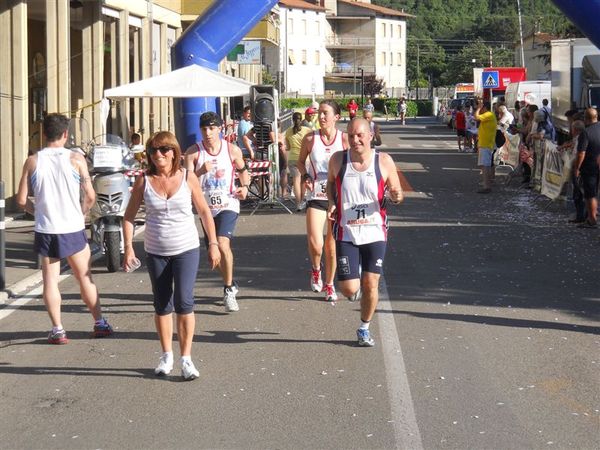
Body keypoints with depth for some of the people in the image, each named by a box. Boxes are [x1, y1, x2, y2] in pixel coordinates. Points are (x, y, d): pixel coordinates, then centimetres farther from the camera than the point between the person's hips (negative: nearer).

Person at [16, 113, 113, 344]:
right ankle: (100, 324, 18)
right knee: (85, 278, 12)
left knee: (50, 280, 8)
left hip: (45, 230, 1)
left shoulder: (32, 162, -2)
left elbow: (22, 200, -2)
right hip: (73, 229, 0)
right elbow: (90, 196, -5)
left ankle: (57, 329, 5)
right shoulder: (76, 159, -6)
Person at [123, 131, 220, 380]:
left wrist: (213, 244, 0)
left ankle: (186, 358, -1)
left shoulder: (187, 178, -5)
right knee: (162, 305, 12)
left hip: (186, 250, -2)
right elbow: (129, 216, 2)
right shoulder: (144, 181, -4)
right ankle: (166, 355, 27)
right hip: (156, 252, 2)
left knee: (184, 303, -12)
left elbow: (204, 211, 2)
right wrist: (128, 247, -8)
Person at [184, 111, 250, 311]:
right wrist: (201, 171, -28)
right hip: (206, 208, 3)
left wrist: (245, 187, -3)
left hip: (228, 206, -3)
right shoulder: (193, 152, -6)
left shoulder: (232, 150, -3)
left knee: (222, 244, -24)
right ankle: (231, 285, 38)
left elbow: (243, 170, 16)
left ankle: (229, 291, -11)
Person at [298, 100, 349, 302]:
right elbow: (301, 161, 13)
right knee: (315, 243, -16)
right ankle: (316, 270, 17)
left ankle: (329, 284, 29)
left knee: (332, 245, 9)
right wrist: (305, 176, -5)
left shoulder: (344, 139, -5)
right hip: (316, 196, 0)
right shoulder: (310, 139, -3)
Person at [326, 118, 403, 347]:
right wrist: (332, 203, -4)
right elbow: (330, 183, 15)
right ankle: (355, 281, 33)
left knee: (371, 284, 0)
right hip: (346, 233, 0)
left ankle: (364, 329, 23)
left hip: (375, 232, 0)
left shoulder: (384, 161, -6)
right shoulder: (338, 160, -5)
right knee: (349, 289, -6)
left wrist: (397, 196, -20)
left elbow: (396, 192, 4)